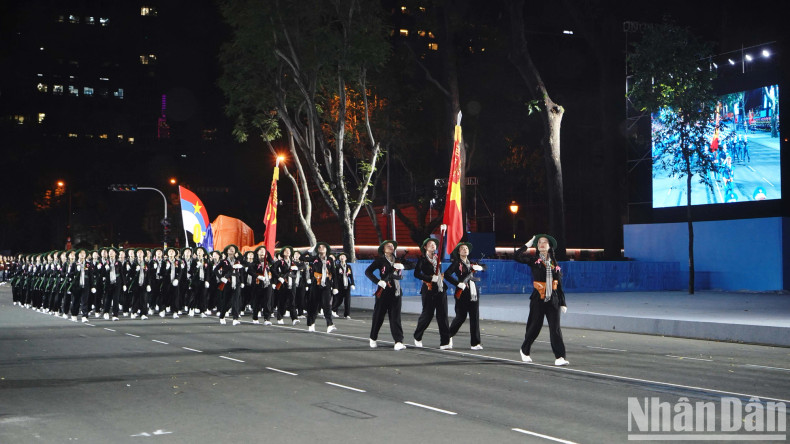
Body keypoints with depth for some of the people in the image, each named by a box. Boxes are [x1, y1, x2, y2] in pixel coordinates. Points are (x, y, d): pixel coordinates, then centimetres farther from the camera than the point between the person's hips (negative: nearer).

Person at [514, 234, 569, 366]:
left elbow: (559, 284, 12)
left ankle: (559, 357, -8)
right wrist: (528, 244, -6)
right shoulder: (534, 261, 2)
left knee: (555, 328, -5)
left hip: (553, 300, 2)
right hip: (538, 300, -2)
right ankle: (524, 351, 28)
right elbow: (518, 256, -14)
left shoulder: (554, 263, 10)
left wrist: (562, 303, 9)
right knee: (534, 327, 6)